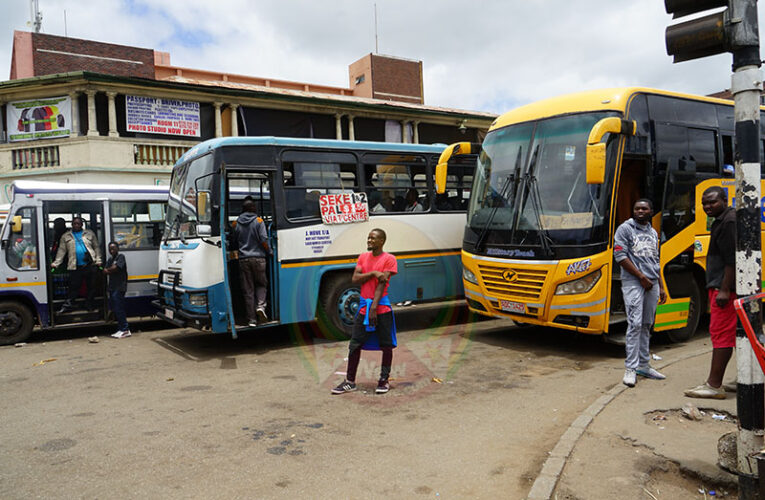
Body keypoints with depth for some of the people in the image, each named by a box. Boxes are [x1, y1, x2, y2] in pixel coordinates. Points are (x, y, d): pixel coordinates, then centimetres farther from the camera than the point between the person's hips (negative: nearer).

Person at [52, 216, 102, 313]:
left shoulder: (90, 233, 13)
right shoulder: (66, 236, 14)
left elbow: (96, 247, 12)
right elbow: (61, 251, 10)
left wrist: (98, 260, 2)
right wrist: (56, 263, 2)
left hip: (90, 265, 0)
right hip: (75, 267, 0)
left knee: (91, 286, 4)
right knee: (74, 287, -2)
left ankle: (90, 304, 14)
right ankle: (68, 304, 6)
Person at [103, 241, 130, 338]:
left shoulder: (121, 257, -4)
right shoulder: (110, 259, 20)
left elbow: (115, 268, -16)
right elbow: (105, 272, 10)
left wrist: (107, 270, 3)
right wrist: (111, 271, -9)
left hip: (119, 287, -8)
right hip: (112, 287, 8)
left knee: (118, 309, -11)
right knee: (114, 308, 9)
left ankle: (125, 329, -8)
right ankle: (120, 329, 15)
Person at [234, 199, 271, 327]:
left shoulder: (237, 223, 9)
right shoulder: (258, 221, -2)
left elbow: (235, 242, 15)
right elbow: (263, 240, -9)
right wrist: (269, 251, 6)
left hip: (243, 259, 2)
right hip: (258, 258, -2)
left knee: (248, 290, 4)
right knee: (261, 283, 15)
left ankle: (252, 319, 3)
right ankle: (260, 305, -10)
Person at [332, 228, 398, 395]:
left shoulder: (389, 259, -4)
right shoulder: (363, 257, 12)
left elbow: (382, 283, -12)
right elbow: (355, 278, 1)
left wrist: (374, 307, -19)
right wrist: (373, 273, -14)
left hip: (381, 308, -4)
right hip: (364, 307, 4)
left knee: (386, 345, 3)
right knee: (355, 344, 3)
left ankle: (384, 380, 18)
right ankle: (350, 381, 12)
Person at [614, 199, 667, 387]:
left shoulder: (653, 233, 19)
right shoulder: (625, 229, -1)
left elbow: (655, 262, 23)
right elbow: (620, 256, -10)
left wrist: (661, 287, 17)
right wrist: (641, 276, -12)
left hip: (652, 284, 6)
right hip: (633, 283, -6)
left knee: (647, 325, 10)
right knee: (635, 324, -12)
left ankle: (644, 366, 18)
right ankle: (630, 368, -9)